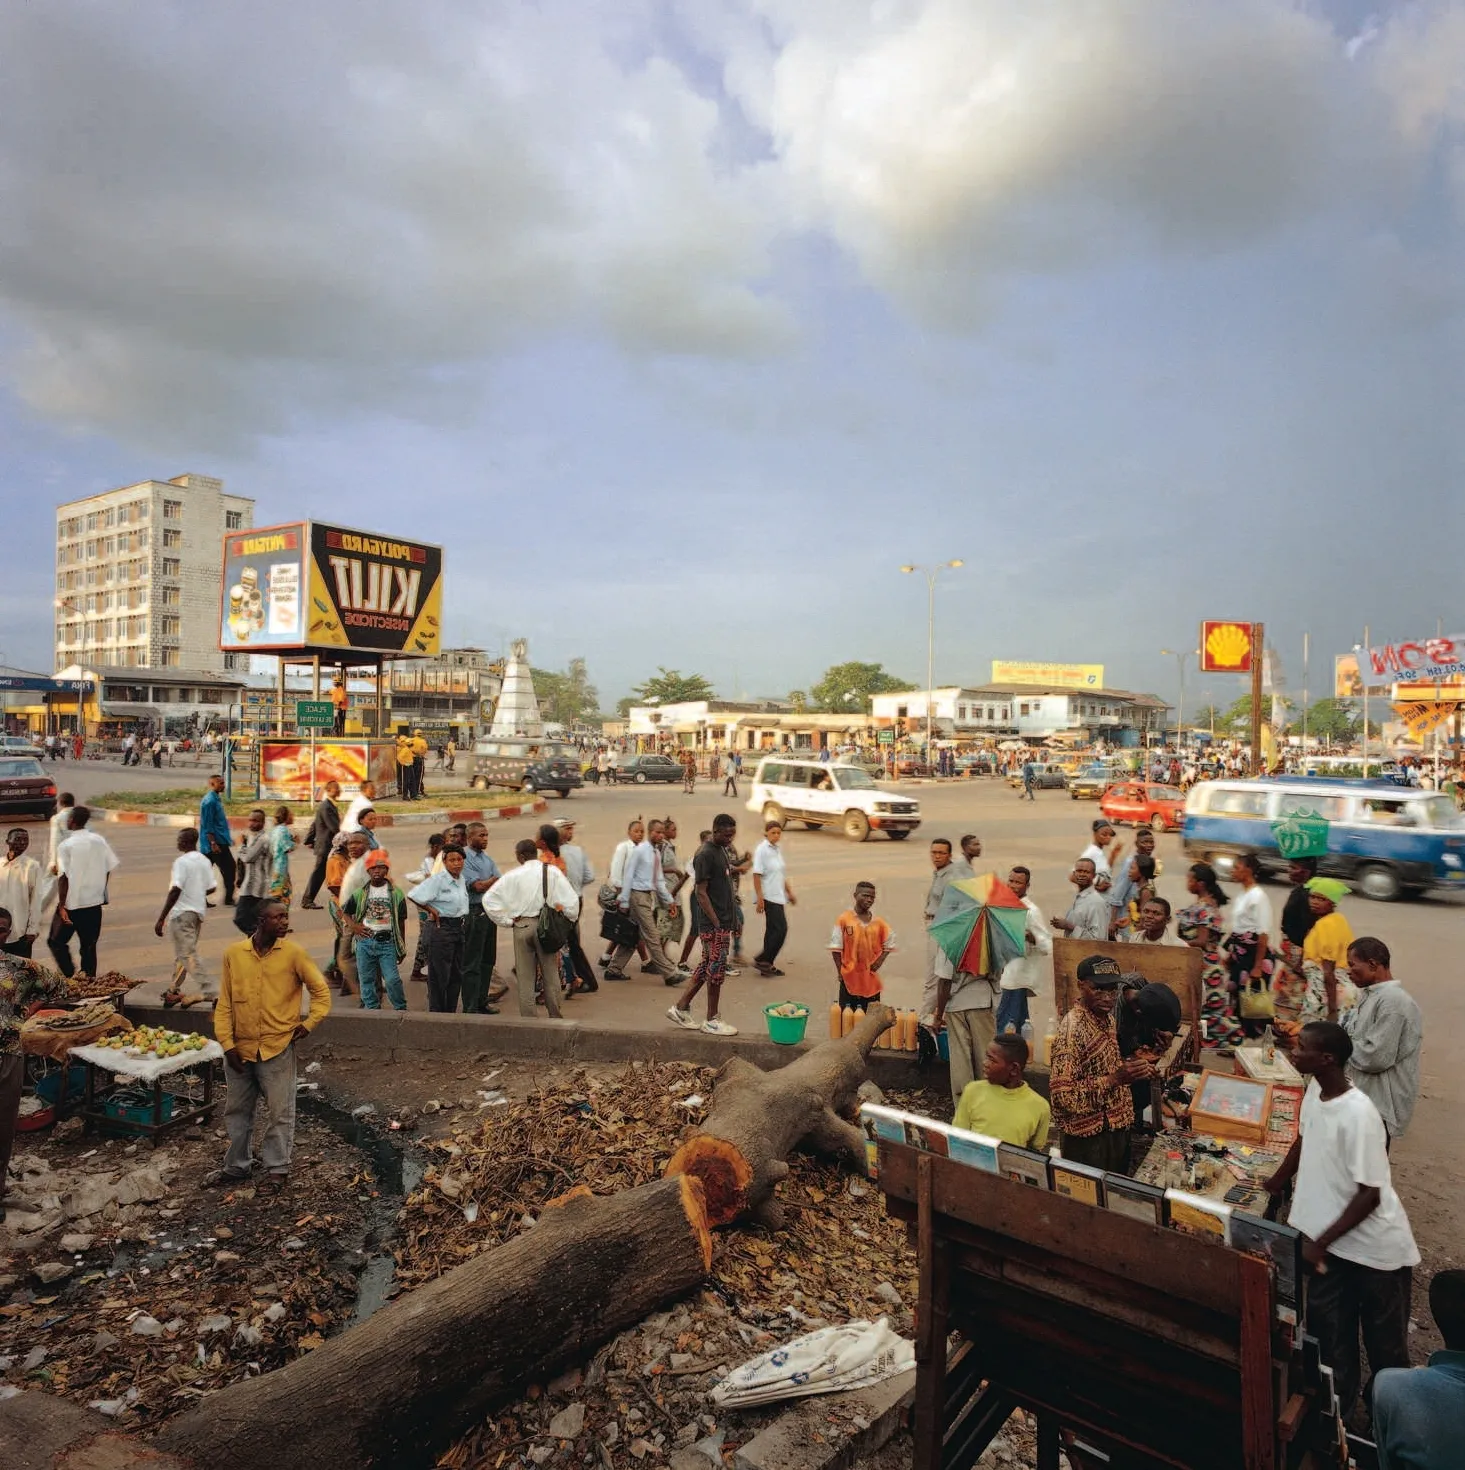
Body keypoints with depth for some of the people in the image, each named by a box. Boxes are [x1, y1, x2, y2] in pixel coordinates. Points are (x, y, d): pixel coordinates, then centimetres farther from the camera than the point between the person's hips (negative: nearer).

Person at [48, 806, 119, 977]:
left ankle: (70, 975, 2)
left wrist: (62, 906, -13)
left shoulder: (66, 846, -12)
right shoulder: (100, 841, 1)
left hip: (72, 904, -4)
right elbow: (110, 869, 4)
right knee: (89, 946, 12)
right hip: (95, 902, 4)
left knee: (55, 941, 13)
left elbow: (63, 878, -16)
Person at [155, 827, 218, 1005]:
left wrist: (161, 918, -20)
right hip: (198, 912, 8)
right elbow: (211, 888, 10)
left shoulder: (182, 862, -15)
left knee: (187, 955, -7)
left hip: (182, 912, -8)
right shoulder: (205, 861, 7)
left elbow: (175, 891, -21)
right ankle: (174, 989, 30)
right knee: (182, 952, 20)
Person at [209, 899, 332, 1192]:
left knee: (279, 1113, 7)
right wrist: (227, 1043, -3)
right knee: (236, 1111, 18)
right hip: (240, 1048, 3)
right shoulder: (233, 953, -3)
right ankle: (236, 1166, 37)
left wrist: (309, 1023, -7)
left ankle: (277, 1168, 24)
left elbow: (321, 990, 0)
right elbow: (224, 1004, 1)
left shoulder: (293, 953, -9)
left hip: (277, 1047, -3)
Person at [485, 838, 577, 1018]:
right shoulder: (552, 871, -5)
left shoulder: (513, 875, -5)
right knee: (550, 974, 13)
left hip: (522, 926, -1)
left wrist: (507, 921, 0)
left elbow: (488, 898, -6)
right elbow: (572, 899, -8)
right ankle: (555, 1017, 21)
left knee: (525, 977, 10)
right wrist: (569, 919, 6)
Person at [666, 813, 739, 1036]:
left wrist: (733, 919, 19)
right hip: (714, 925, -9)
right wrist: (717, 923, -20)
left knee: (706, 968, 14)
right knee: (716, 969, -1)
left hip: (724, 922, 9)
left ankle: (681, 1008, 22)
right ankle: (712, 1020, 11)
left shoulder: (721, 851, 14)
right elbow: (701, 892, -18)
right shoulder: (705, 854, -15)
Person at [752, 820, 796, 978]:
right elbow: (756, 875, -15)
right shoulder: (761, 849, -12)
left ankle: (767, 965, 17)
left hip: (779, 897, 8)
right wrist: (760, 898, -20)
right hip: (769, 897, -8)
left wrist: (789, 893, 22)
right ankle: (762, 960, 0)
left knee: (773, 930, 10)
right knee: (781, 929, -10)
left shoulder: (778, 849, 13)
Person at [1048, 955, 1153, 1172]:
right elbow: (1062, 1096, -28)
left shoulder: (1107, 1018, 2)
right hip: (1090, 1138, -8)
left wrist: (1133, 1069, 0)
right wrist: (1115, 1079, -31)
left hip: (1118, 1127, 8)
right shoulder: (1072, 1029, -25)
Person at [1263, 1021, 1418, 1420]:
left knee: (1384, 1344, 15)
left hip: (1375, 1249, -7)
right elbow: (1304, 1140, 13)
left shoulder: (1358, 1115, -30)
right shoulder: (1314, 1089, -6)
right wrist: (1273, 1186, 24)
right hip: (1331, 1240, 7)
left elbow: (1369, 1195, -24)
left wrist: (1320, 1242, -20)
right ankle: (1336, 1407, 38)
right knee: (1329, 1333, 19)